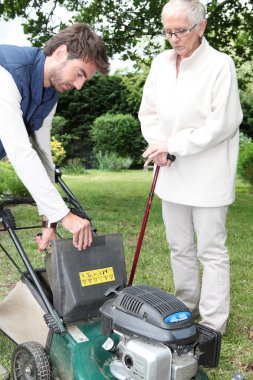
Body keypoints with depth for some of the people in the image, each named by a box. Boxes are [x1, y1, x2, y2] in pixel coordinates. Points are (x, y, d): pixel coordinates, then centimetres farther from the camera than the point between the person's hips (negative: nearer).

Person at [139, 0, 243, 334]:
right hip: (171, 172, 6)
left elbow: (222, 123, -17)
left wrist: (173, 145, -15)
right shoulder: (161, 62, 7)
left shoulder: (220, 64, -11)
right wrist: (158, 145, -5)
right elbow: (148, 112, 13)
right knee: (180, 247, 16)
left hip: (206, 176, -6)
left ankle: (213, 325, 15)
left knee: (211, 250, 2)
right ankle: (186, 307, 34)